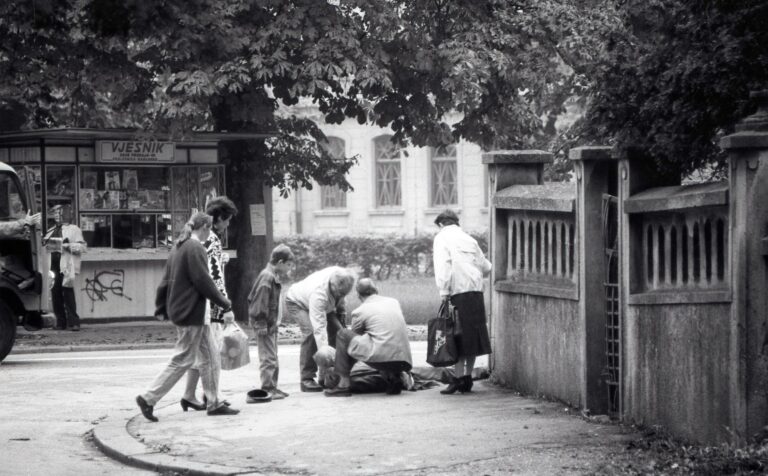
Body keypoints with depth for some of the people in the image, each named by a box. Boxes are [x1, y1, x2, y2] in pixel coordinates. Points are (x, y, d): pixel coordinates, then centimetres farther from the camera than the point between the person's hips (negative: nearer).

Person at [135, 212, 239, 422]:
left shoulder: (179, 247, 13)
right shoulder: (195, 248, -16)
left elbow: (166, 280, 16)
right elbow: (203, 281, -18)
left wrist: (161, 308, 20)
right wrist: (224, 302, -8)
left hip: (179, 309, 10)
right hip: (191, 312, -10)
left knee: (210, 355, 13)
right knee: (182, 360, -4)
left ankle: (214, 403, 17)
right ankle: (148, 398, -2)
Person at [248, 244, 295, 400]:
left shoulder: (275, 277, 13)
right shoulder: (267, 277, -18)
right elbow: (260, 302, -21)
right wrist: (261, 324, -21)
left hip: (271, 323, 11)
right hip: (265, 323, -11)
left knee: (273, 357, 15)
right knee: (268, 357, -9)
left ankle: (272, 387, 21)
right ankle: (267, 388, -6)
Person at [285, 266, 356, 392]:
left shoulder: (338, 275, -27)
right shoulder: (319, 293, -46)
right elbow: (319, 328, -48)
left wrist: (340, 312, 7)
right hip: (297, 303, -7)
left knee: (336, 331, -9)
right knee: (311, 333, -30)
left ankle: (327, 376, -4)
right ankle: (306, 379, -24)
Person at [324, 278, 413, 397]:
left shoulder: (359, 312, 6)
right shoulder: (394, 302, 19)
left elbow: (353, 337, 20)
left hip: (380, 358, -5)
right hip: (403, 360, 5)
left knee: (343, 334, 10)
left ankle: (343, 384, 6)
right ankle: (393, 377, 10)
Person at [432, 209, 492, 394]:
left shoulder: (442, 237, 3)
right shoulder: (468, 239, 18)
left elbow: (443, 265, -11)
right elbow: (485, 267, 19)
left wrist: (444, 292, -14)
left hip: (458, 291, -5)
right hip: (476, 291, 5)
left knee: (460, 336, -5)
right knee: (473, 335, 9)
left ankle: (459, 378, -10)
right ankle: (467, 378, 12)